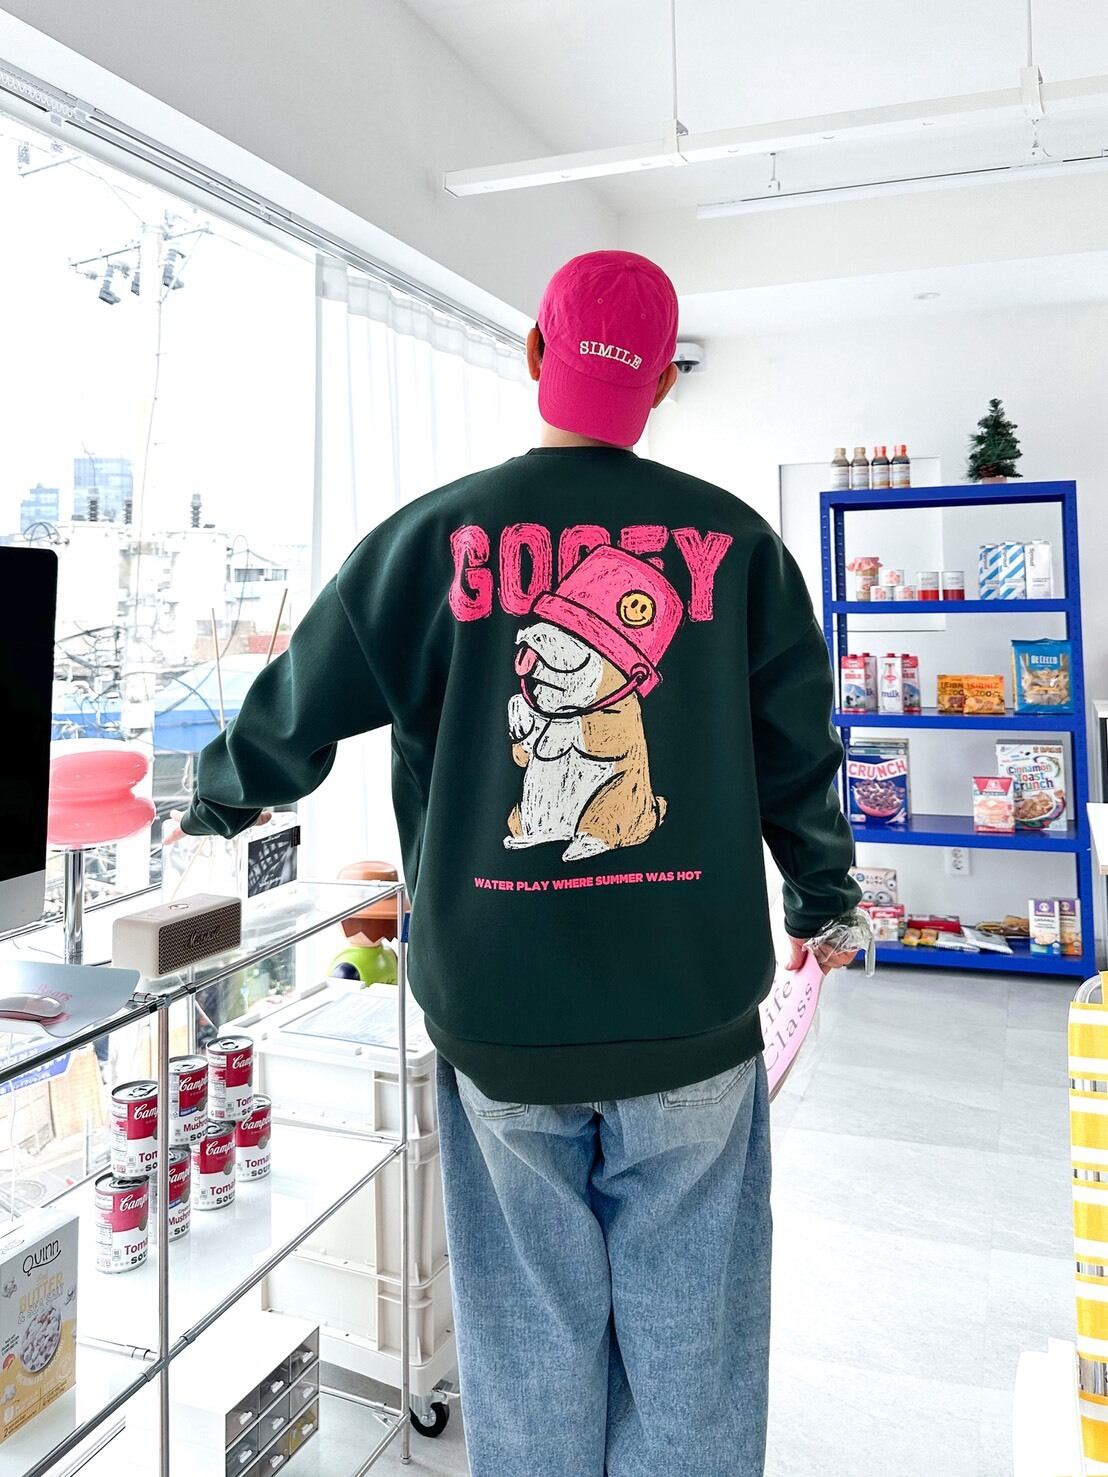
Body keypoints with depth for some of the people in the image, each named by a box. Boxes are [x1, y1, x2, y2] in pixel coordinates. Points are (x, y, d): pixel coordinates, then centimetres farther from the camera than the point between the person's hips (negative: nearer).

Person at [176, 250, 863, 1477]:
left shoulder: (435, 535, -4)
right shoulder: (732, 541, -2)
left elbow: (296, 709, 5)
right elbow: (799, 757, 5)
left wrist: (220, 799, 26)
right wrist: (824, 896, 24)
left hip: (498, 1022, 0)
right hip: (693, 1019, 0)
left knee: (532, 1340, 18)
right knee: (688, 1338, 16)